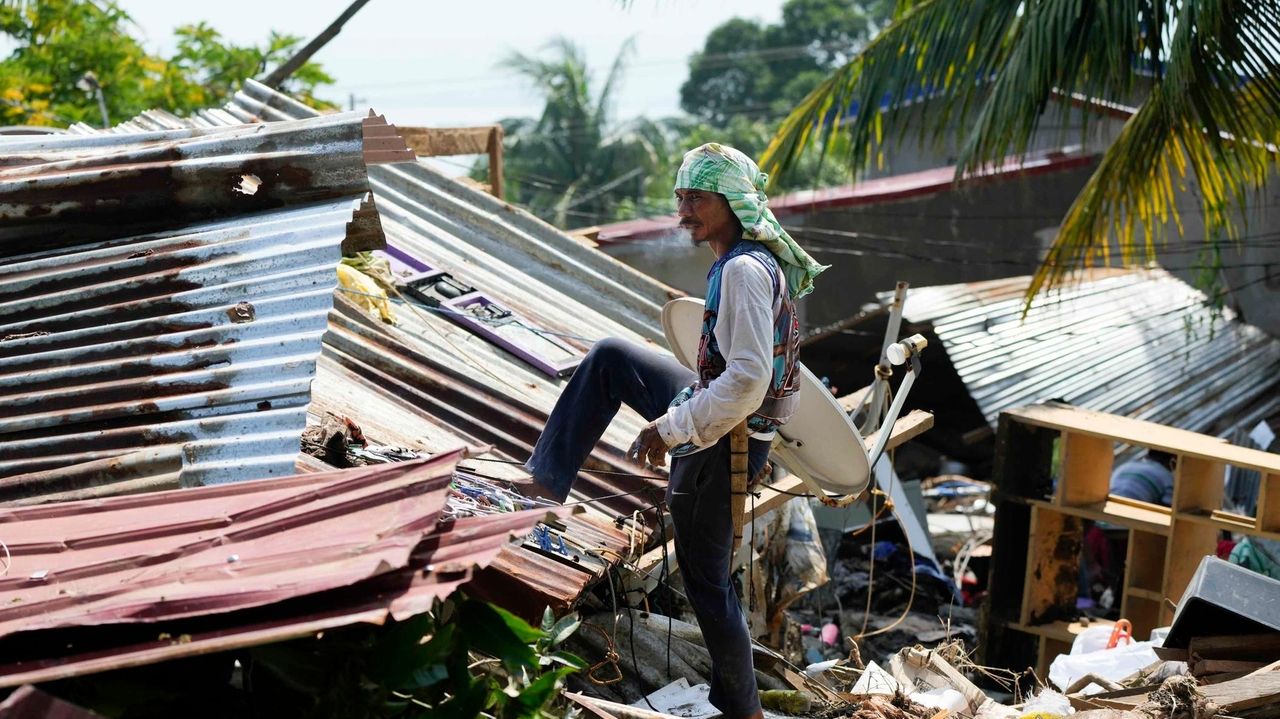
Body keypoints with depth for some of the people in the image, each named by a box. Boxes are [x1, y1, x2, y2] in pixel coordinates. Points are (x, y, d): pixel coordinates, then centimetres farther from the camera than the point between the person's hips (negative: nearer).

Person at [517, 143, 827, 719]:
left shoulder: (743, 270, -26)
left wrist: (670, 429, -23)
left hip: (719, 443, -10)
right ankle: (546, 482, 14)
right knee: (608, 359, 14)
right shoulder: (763, 258, 5)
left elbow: (748, 379, -33)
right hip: (715, 412, 10)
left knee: (706, 583, 4)